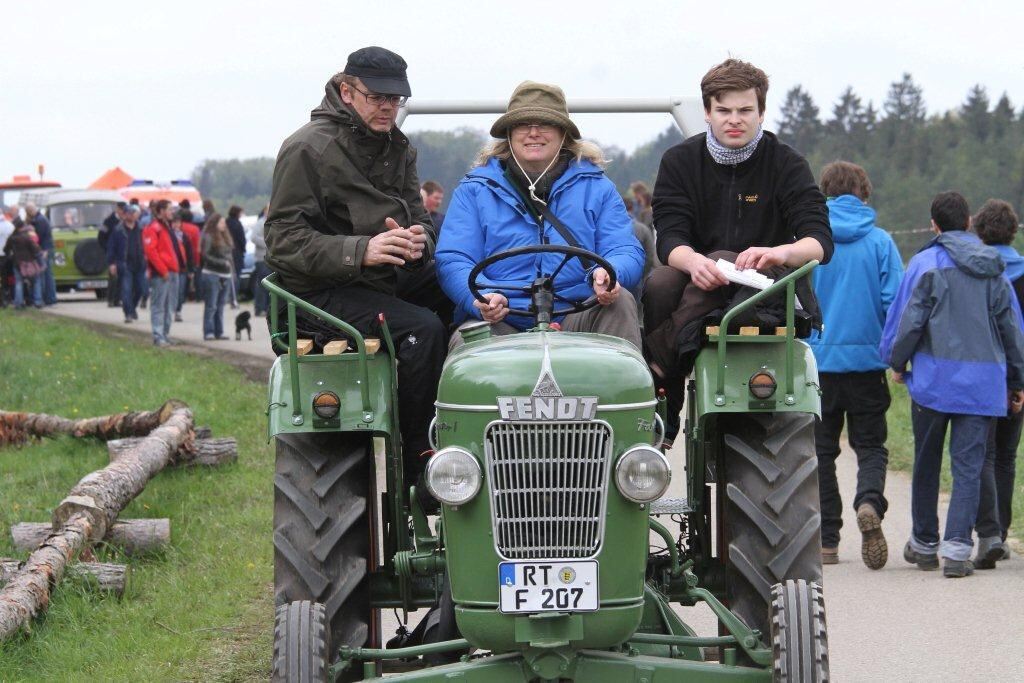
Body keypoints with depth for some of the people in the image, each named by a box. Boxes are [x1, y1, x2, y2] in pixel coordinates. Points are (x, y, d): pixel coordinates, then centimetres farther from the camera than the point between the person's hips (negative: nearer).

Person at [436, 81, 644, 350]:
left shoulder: (595, 187, 17)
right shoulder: (475, 189, 13)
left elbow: (626, 251, 6)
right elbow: (453, 260, 3)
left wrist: (607, 276, -21)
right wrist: (481, 299, -20)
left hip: (576, 321, 1)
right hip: (501, 325, -1)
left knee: (620, 302, -27)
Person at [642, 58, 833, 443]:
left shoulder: (785, 164, -3)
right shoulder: (680, 162, 2)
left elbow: (821, 242, -14)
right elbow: (669, 238, -10)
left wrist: (781, 253, -38)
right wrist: (693, 262, -36)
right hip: (696, 278, 2)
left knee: (722, 262, -34)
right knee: (656, 286, -31)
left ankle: (662, 361, -30)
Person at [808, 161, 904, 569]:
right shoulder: (880, 242, -3)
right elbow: (894, 302, -6)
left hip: (816, 361, 0)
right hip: (866, 361, 0)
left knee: (821, 451, 11)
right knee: (870, 445, 9)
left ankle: (826, 540, 9)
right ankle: (869, 502, -21)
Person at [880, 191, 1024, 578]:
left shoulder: (927, 263, -3)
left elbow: (909, 318, -7)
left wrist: (897, 362, 9)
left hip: (934, 377, -2)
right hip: (983, 381, 2)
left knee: (926, 463, 13)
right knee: (969, 466, 0)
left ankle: (924, 544, 23)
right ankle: (957, 548, -12)